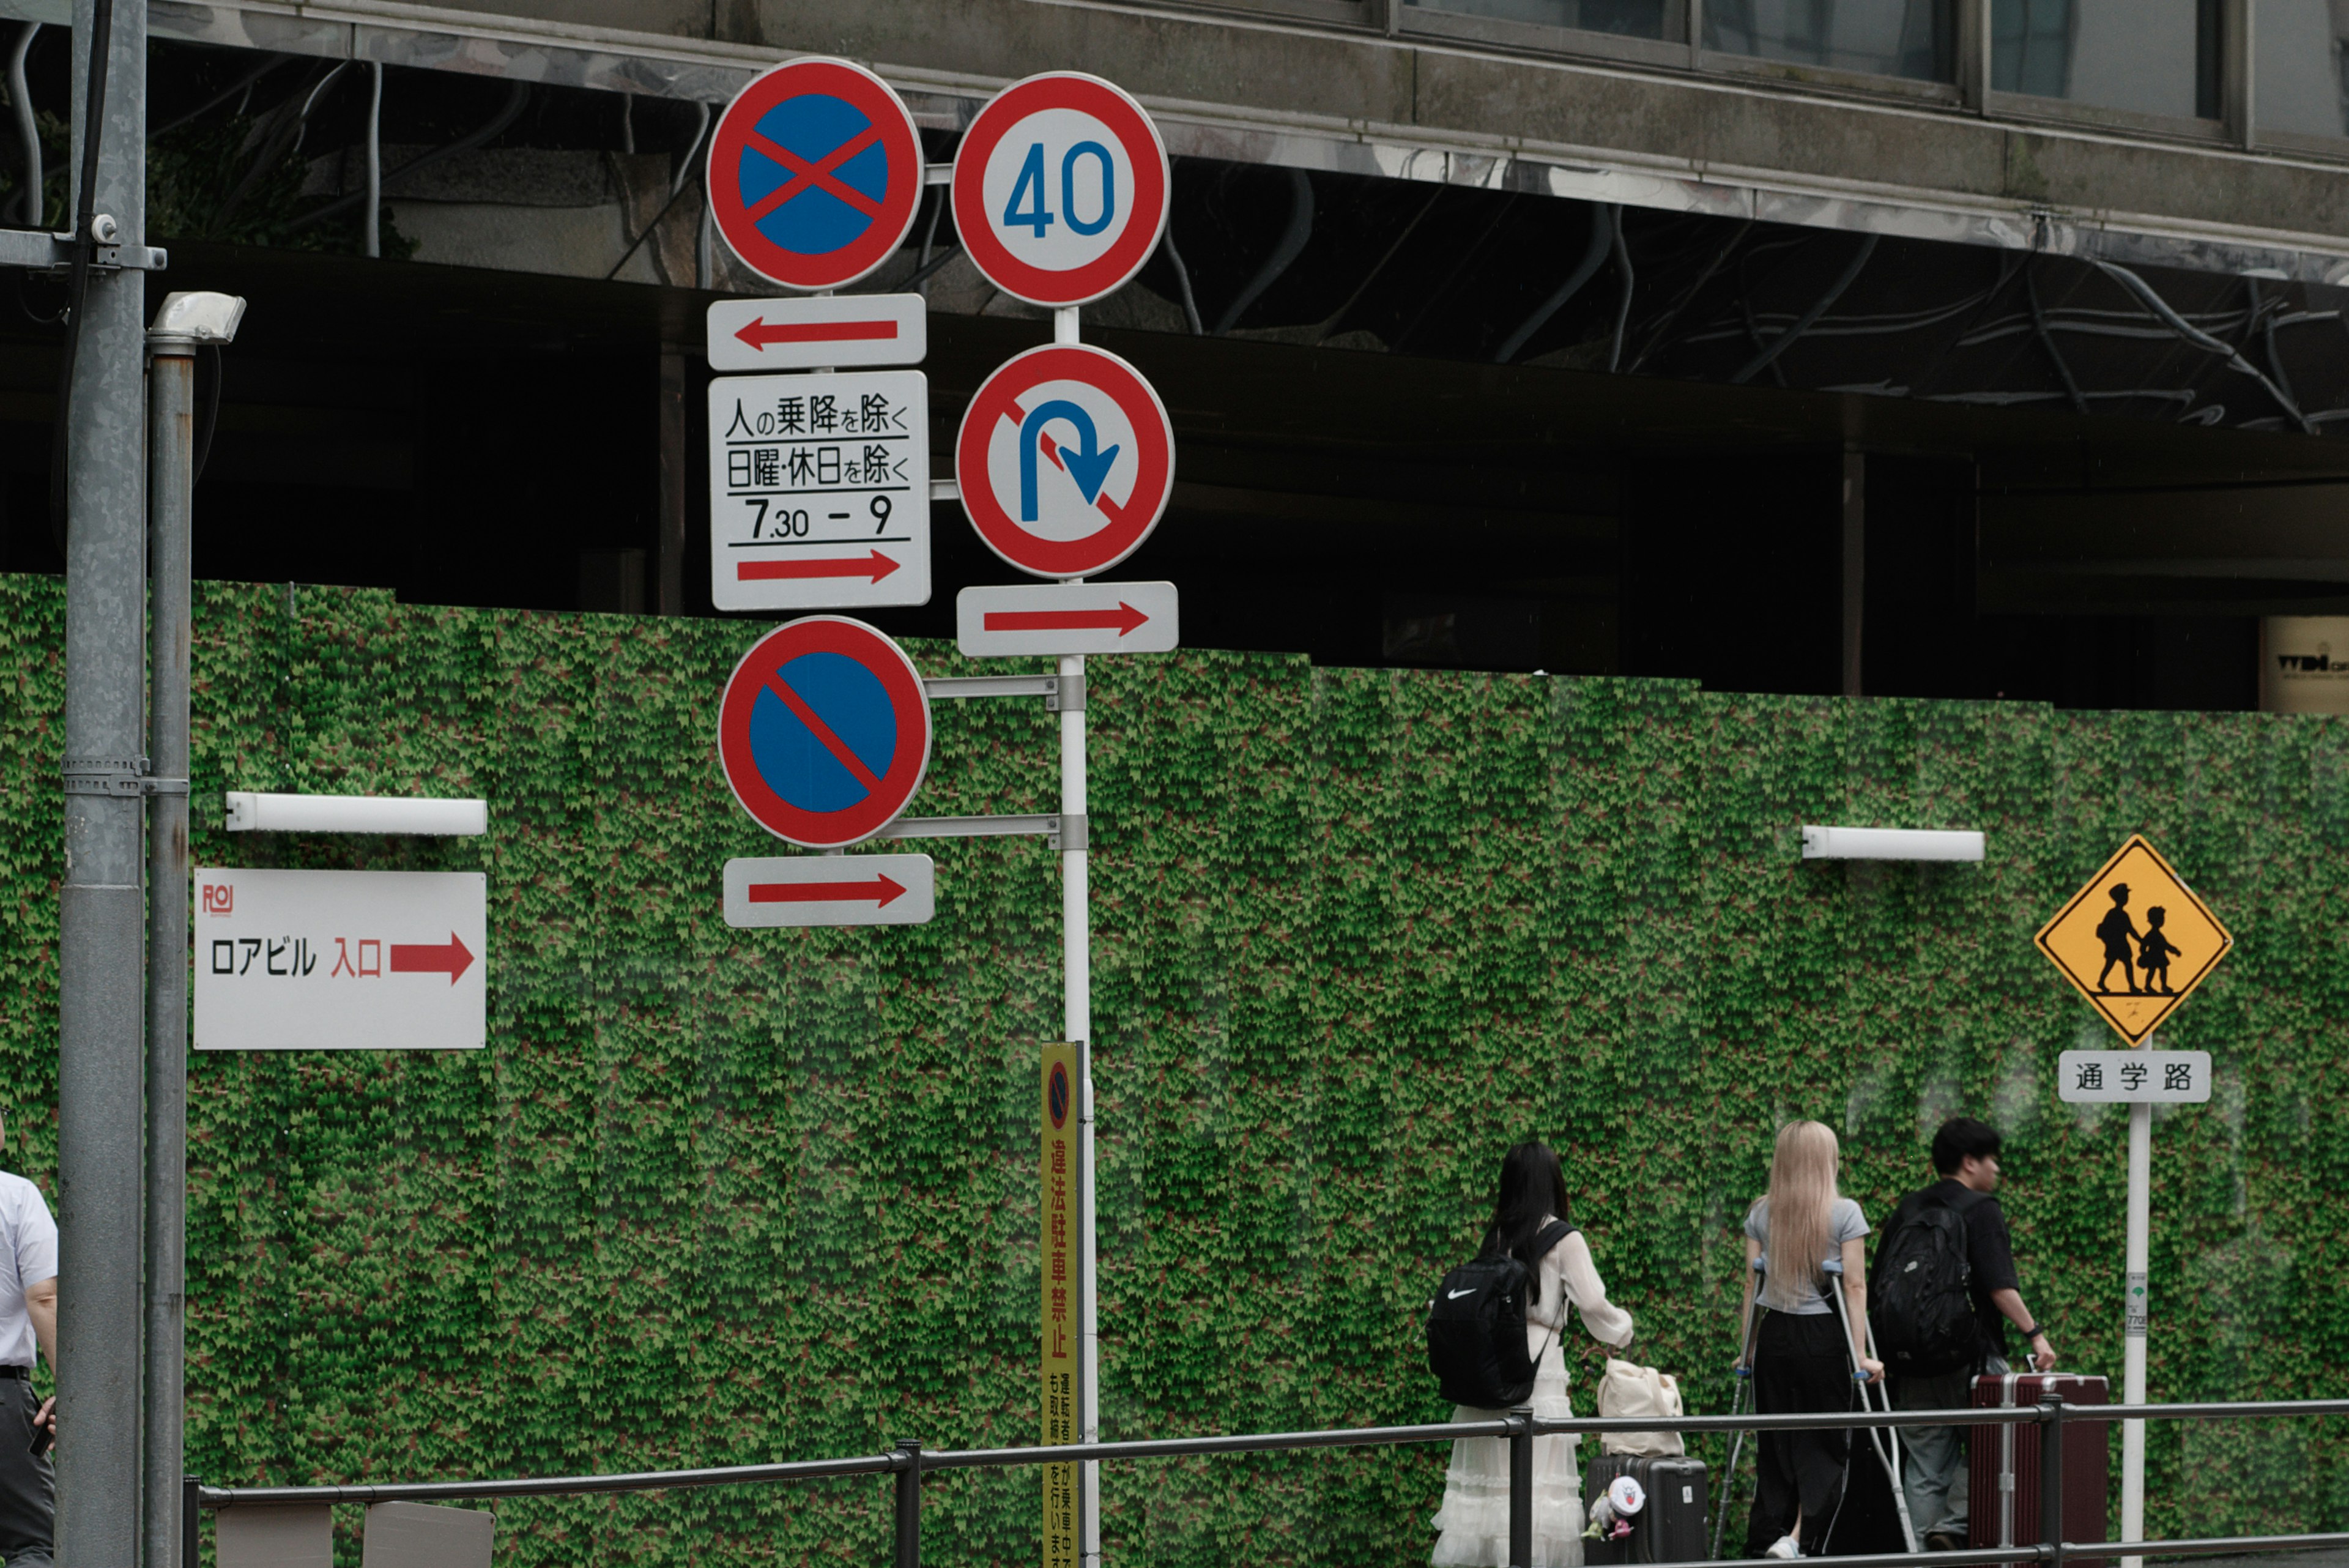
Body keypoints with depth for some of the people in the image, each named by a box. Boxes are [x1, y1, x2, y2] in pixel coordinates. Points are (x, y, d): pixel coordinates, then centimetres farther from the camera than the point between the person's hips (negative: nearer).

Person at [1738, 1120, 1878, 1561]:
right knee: (1823, 1445, 4)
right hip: (1823, 1337, -4)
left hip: (1773, 1334, 4)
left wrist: (1747, 1350, 13)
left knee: (1774, 1445, 11)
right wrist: (1861, 1354, -5)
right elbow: (1855, 1286, -7)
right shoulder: (1844, 1213, -6)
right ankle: (1799, 1538, -11)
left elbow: (1752, 1284, 7)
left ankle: (1765, 1543, 9)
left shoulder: (1761, 1213, 5)